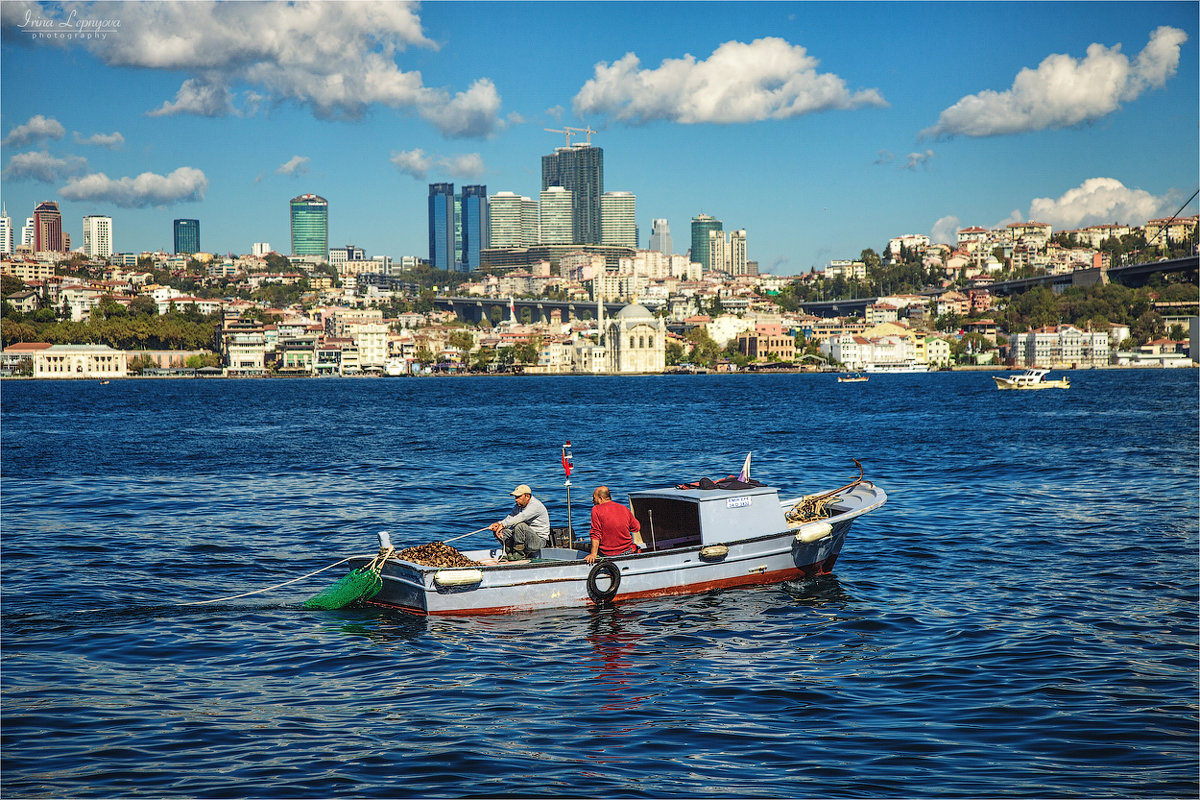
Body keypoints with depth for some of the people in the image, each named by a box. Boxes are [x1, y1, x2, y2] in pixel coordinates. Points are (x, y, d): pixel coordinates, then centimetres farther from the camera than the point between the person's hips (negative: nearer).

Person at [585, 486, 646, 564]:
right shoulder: (624, 509, 2)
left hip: (606, 554, -5)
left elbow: (595, 534, -16)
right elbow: (636, 528, 14)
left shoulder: (596, 510, -10)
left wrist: (593, 554, -17)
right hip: (626, 551, 5)